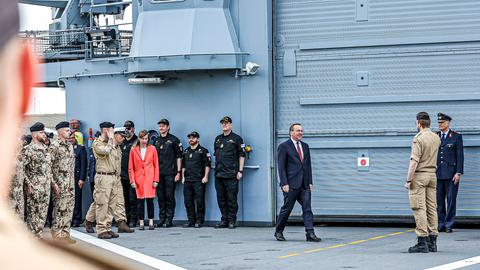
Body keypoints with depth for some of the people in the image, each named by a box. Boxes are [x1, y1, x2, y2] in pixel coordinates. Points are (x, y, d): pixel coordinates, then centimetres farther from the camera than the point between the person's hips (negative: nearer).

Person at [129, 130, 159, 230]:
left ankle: (151, 223, 6)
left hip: (149, 179, 0)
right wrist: (132, 180, -2)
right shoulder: (134, 150, 3)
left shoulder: (152, 149, 4)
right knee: (140, 201, 2)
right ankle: (141, 223, 8)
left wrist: (155, 180, -1)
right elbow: (131, 167, 5)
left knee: (150, 200, -1)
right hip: (139, 179, 0)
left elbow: (156, 165, 5)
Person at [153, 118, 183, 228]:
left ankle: (169, 219, 1)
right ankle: (161, 218, 12)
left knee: (170, 197, -3)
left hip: (170, 173, -4)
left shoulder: (173, 140, 0)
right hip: (159, 173, 4)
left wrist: (178, 172, -7)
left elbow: (179, 157, -1)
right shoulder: (156, 141, 14)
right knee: (160, 197, 6)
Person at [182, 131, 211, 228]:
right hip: (187, 180, 6)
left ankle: (199, 220, 2)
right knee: (188, 201, 5)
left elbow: (207, 165, -4)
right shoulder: (186, 151, 18)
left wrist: (205, 177, -12)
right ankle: (191, 220, 12)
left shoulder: (203, 151, 0)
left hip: (199, 180, -6)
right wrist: (183, 177, 14)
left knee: (199, 201, -5)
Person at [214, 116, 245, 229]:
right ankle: (224, 220, 15)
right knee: (221, 199, 8)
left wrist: (240, 171, -8)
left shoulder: (236, 138, 0)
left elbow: (241, 155, -2)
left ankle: (232, 221, 2)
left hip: (231, 174, -6)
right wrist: (216, 169, 16)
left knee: (231, 199, -4)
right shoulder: (218, 139, 16)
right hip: (219, 173, 6)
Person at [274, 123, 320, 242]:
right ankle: (278, 232, 17)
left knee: (307, 209, -3)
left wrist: (310, 182, 9)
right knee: (286, 208, 2)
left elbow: (308, 164, 17)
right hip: (291, 184, -5)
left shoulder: (305, 146, 16)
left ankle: (310, 234, -7)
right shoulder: (284, 146, -3)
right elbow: (281, 167, -6)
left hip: (304, 184, 5)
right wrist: (284, 184, -13)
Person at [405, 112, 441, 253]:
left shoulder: (418, 138, -14)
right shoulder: (436, 138, 9)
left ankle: (422, 242, -11)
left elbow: (414, 161, -19)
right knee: (432, 208, 10)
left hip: (419, 175, -7)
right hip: (433, 174, 7)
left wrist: (408, 180, -16)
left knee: (419, 208, -7)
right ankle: (432, 241, 12)